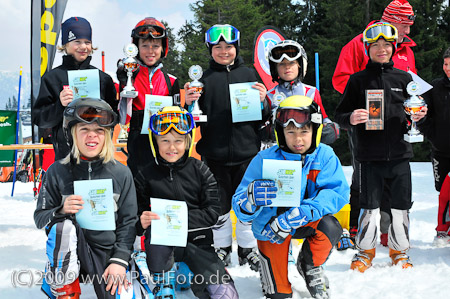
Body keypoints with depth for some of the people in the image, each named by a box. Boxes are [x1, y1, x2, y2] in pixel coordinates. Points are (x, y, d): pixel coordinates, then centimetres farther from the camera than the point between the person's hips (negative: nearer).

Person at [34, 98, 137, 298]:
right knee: (64, 226, -32)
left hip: (107, 252, 0)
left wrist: (119, 260, -9)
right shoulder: (57, 172, -3)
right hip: (70, 252, 0)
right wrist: (61, 211, -22)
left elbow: (128, 221, 2)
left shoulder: (121, 174, 0)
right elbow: (40, 218, 0)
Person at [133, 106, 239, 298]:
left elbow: (212, 212, -6)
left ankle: (198, 282, 18)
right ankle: (161, 282, -12)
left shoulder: (200, 170, 0)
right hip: (162, 244, 0)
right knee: (156, 230, -37)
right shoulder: (146, 174, 0)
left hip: (197, 241, 1)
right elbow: (137, 213, 1)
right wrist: (142, 222, -23)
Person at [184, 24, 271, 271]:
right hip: (214, 155, 0)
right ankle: (221, 248, 23)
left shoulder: (249, 75, 7)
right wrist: (190, 104, -12)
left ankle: (247, 248, 24)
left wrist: (263, 102, -11)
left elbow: (261, 120, 9)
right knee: (218, 206, 7)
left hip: (246, 151, 1)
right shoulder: (204, 78, 4)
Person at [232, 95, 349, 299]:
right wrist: (251, 198, -46)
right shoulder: (265, 160, -19)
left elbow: (338, 192, -25)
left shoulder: (324, 156, -13)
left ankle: (309, 266, 4)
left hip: (306, 221, 2)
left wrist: (299, 213, -39)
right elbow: (240, 210, -19)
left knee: (330, 226, -28)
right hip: (270, 223, -2)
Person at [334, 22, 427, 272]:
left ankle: (400, 252, 22)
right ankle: (365, 251, 19)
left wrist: (419, 116, -4)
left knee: (401, 207, 5)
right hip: (370, 156, -2)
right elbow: (340, 115, 5)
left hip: (399, 154, 2)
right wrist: (351, 118, -17)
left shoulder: (404, 78, 10)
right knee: (369, 206, 1)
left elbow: (415, 113, 19)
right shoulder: (359, 80, 5)